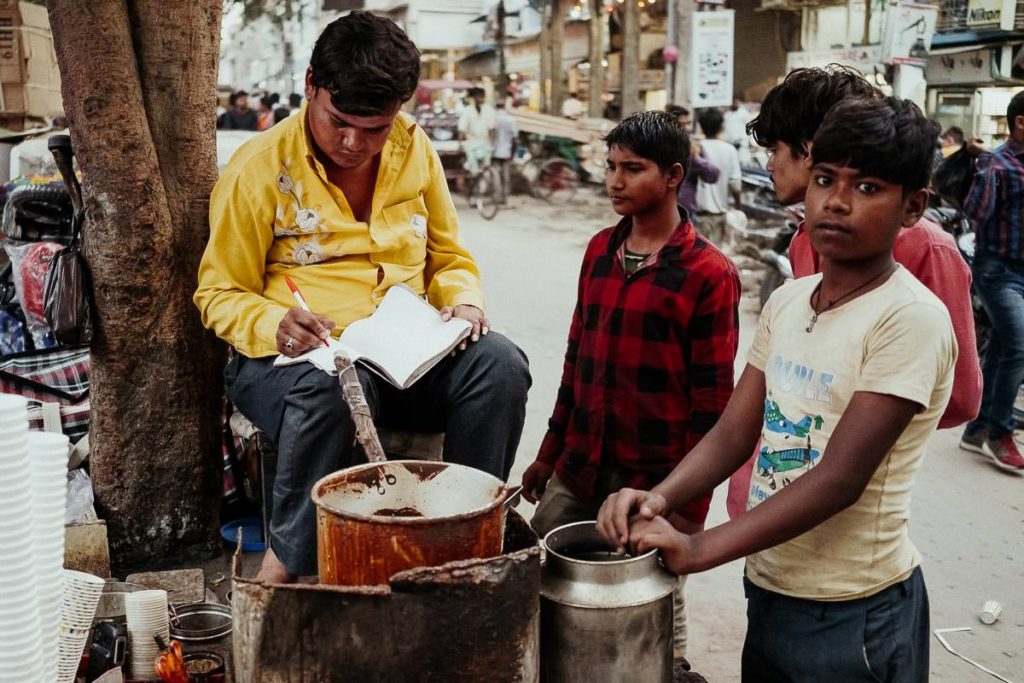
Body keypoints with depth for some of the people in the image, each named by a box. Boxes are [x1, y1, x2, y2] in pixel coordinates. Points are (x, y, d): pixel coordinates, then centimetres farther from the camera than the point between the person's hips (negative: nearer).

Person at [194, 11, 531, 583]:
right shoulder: (260, 167, -4)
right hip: (299, 356, -3)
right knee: (332, 388, -39)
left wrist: (463, 299, -4)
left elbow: (450, 257, 19)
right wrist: (274, 324, -22)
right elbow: (220, 294, 0)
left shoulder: (415, 151, 8)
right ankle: (289, 562, -18)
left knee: (499, 364, -25)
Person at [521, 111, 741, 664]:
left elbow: (711, 402, -9)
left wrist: (690, 507, -9)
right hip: (576, 474, 6)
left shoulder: (709, 274, -10)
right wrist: (550, 454, 16)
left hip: (654, 486, -5)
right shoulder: (599, 250, 8)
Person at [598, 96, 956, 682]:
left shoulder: (911, 319, -19)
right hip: (768, 589, 6)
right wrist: (659, 499, -17)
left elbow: (839, 479, -24)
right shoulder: (787, 302, 3)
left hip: (856, 615, -6)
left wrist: (700, 548, -26)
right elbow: (734, 434, 1)